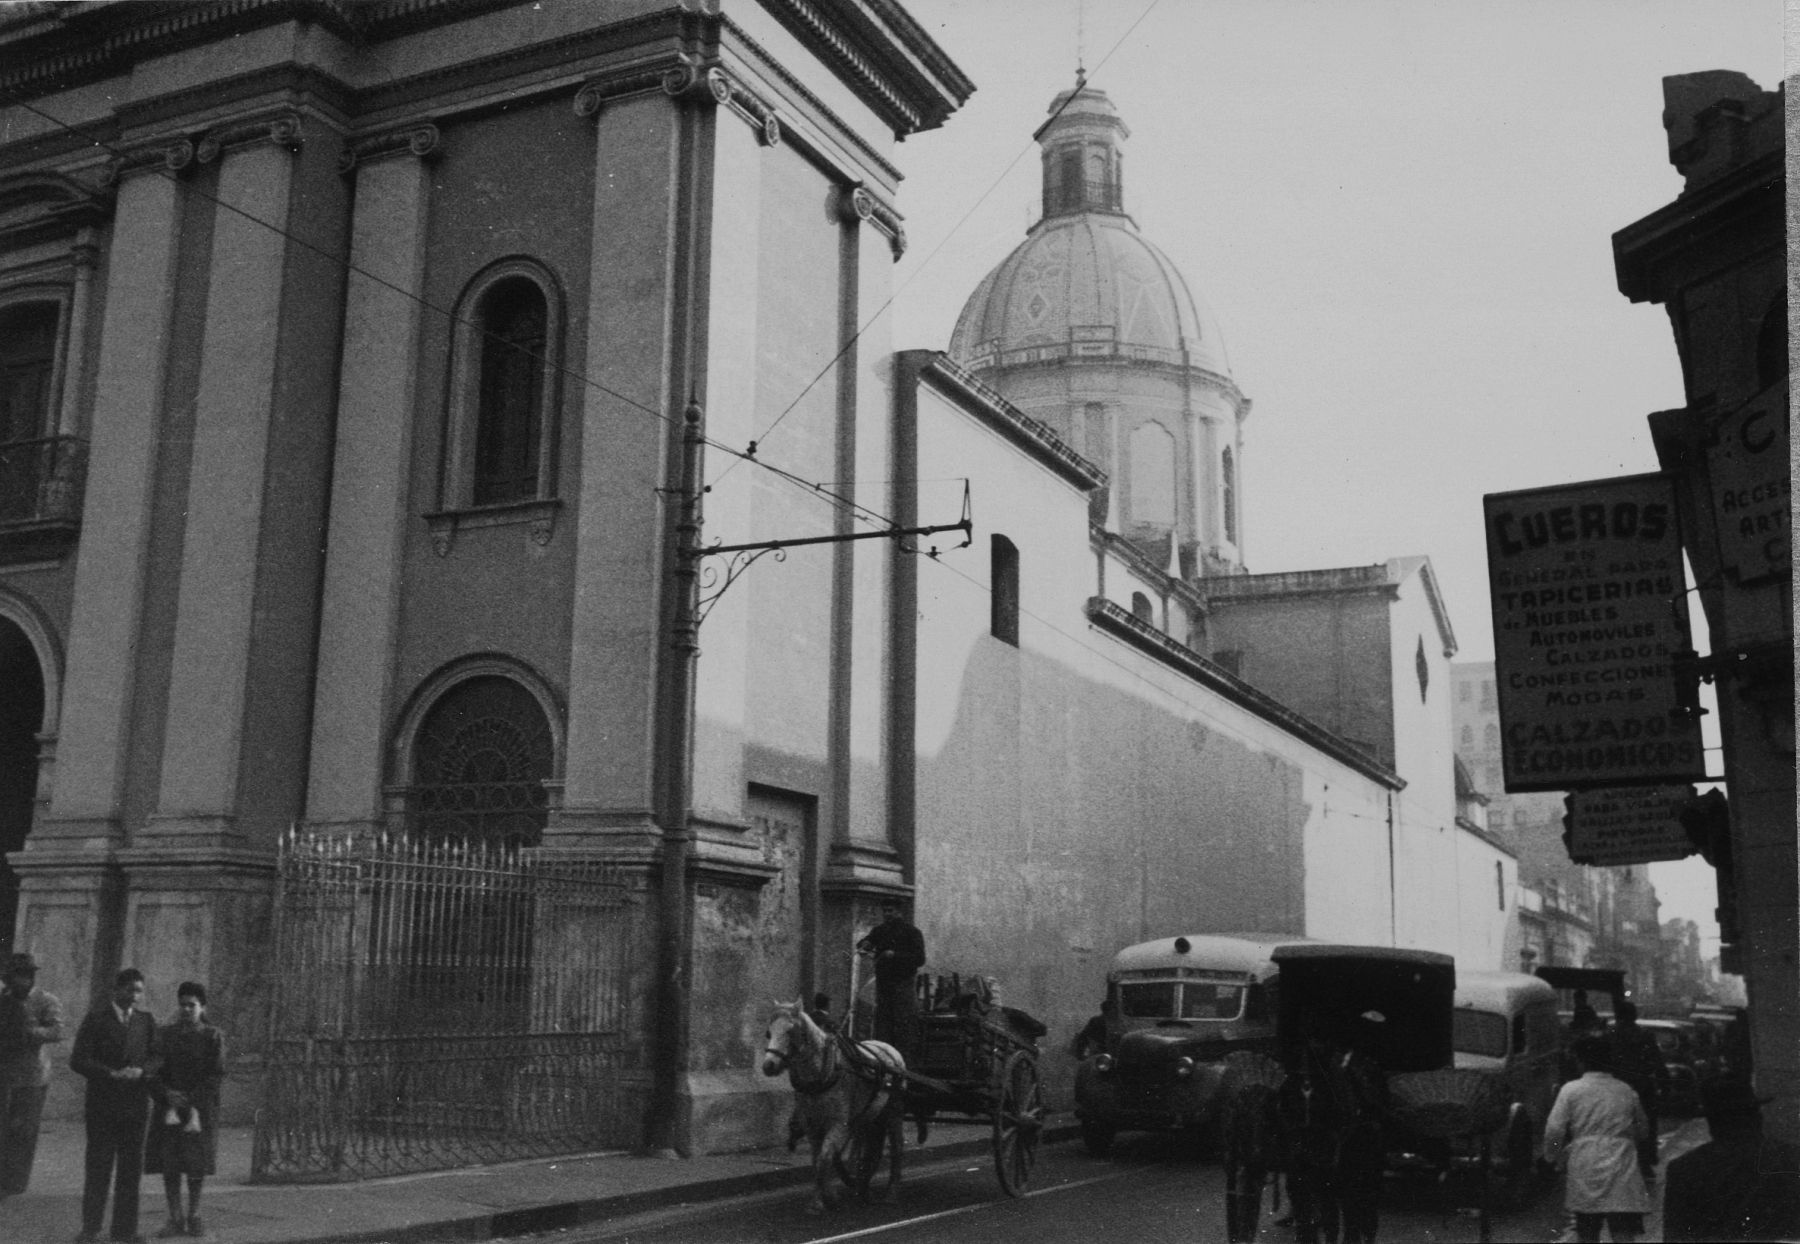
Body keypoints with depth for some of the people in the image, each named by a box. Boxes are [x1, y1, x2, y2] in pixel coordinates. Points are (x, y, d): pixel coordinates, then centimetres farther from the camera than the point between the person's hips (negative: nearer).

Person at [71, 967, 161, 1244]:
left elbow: (157, 1058, 7)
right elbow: (78, 1060, -7)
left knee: (131, 1169, 4)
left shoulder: (146, 1022, 11)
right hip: (102, 1104, -3)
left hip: (135, 1104, 3)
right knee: (99, 1167, -2)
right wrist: (112, 1074, -17)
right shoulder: (96, 1019, -1)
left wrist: (140, 1070, -14)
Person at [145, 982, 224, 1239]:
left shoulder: (213, 1037, 0)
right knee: (169, 1165, 0)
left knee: (197, 1165, 1)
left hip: (200, 1109, -2)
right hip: (168, 1109, 2)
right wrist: (166, 1093, -13)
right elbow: (153, 1070, 4)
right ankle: (175, 1219, 8)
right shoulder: (164, 1034, 8)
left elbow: (216, 1075, -5)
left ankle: (194, 1217, 12)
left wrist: (192, 1101, -14)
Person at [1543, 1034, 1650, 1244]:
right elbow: (1642, 1129, 21)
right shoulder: (1626, 1091, 8)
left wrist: (1554, 1157, 13)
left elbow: (1554, 1131, -4)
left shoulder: (1570, 1090, -1)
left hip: (1584, 1174, -1)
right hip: (1622, 1173, 1)